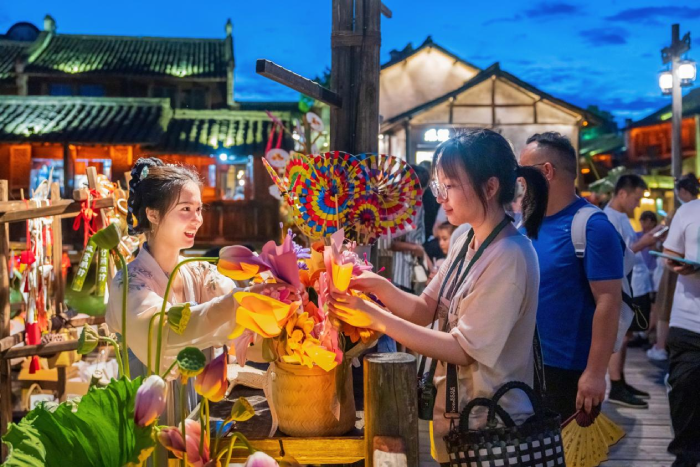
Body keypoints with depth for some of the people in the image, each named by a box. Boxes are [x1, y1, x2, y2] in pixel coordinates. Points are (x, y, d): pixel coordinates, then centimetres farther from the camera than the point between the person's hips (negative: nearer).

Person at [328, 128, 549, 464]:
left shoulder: (510, 258, -23)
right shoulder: (467, 243, 5)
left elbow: (464, 349, -23)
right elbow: (426, 310, 7)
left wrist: (379, 320, -24)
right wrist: (378, 286, -11)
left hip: (491, 428, -8)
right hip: (455, 415, 8)